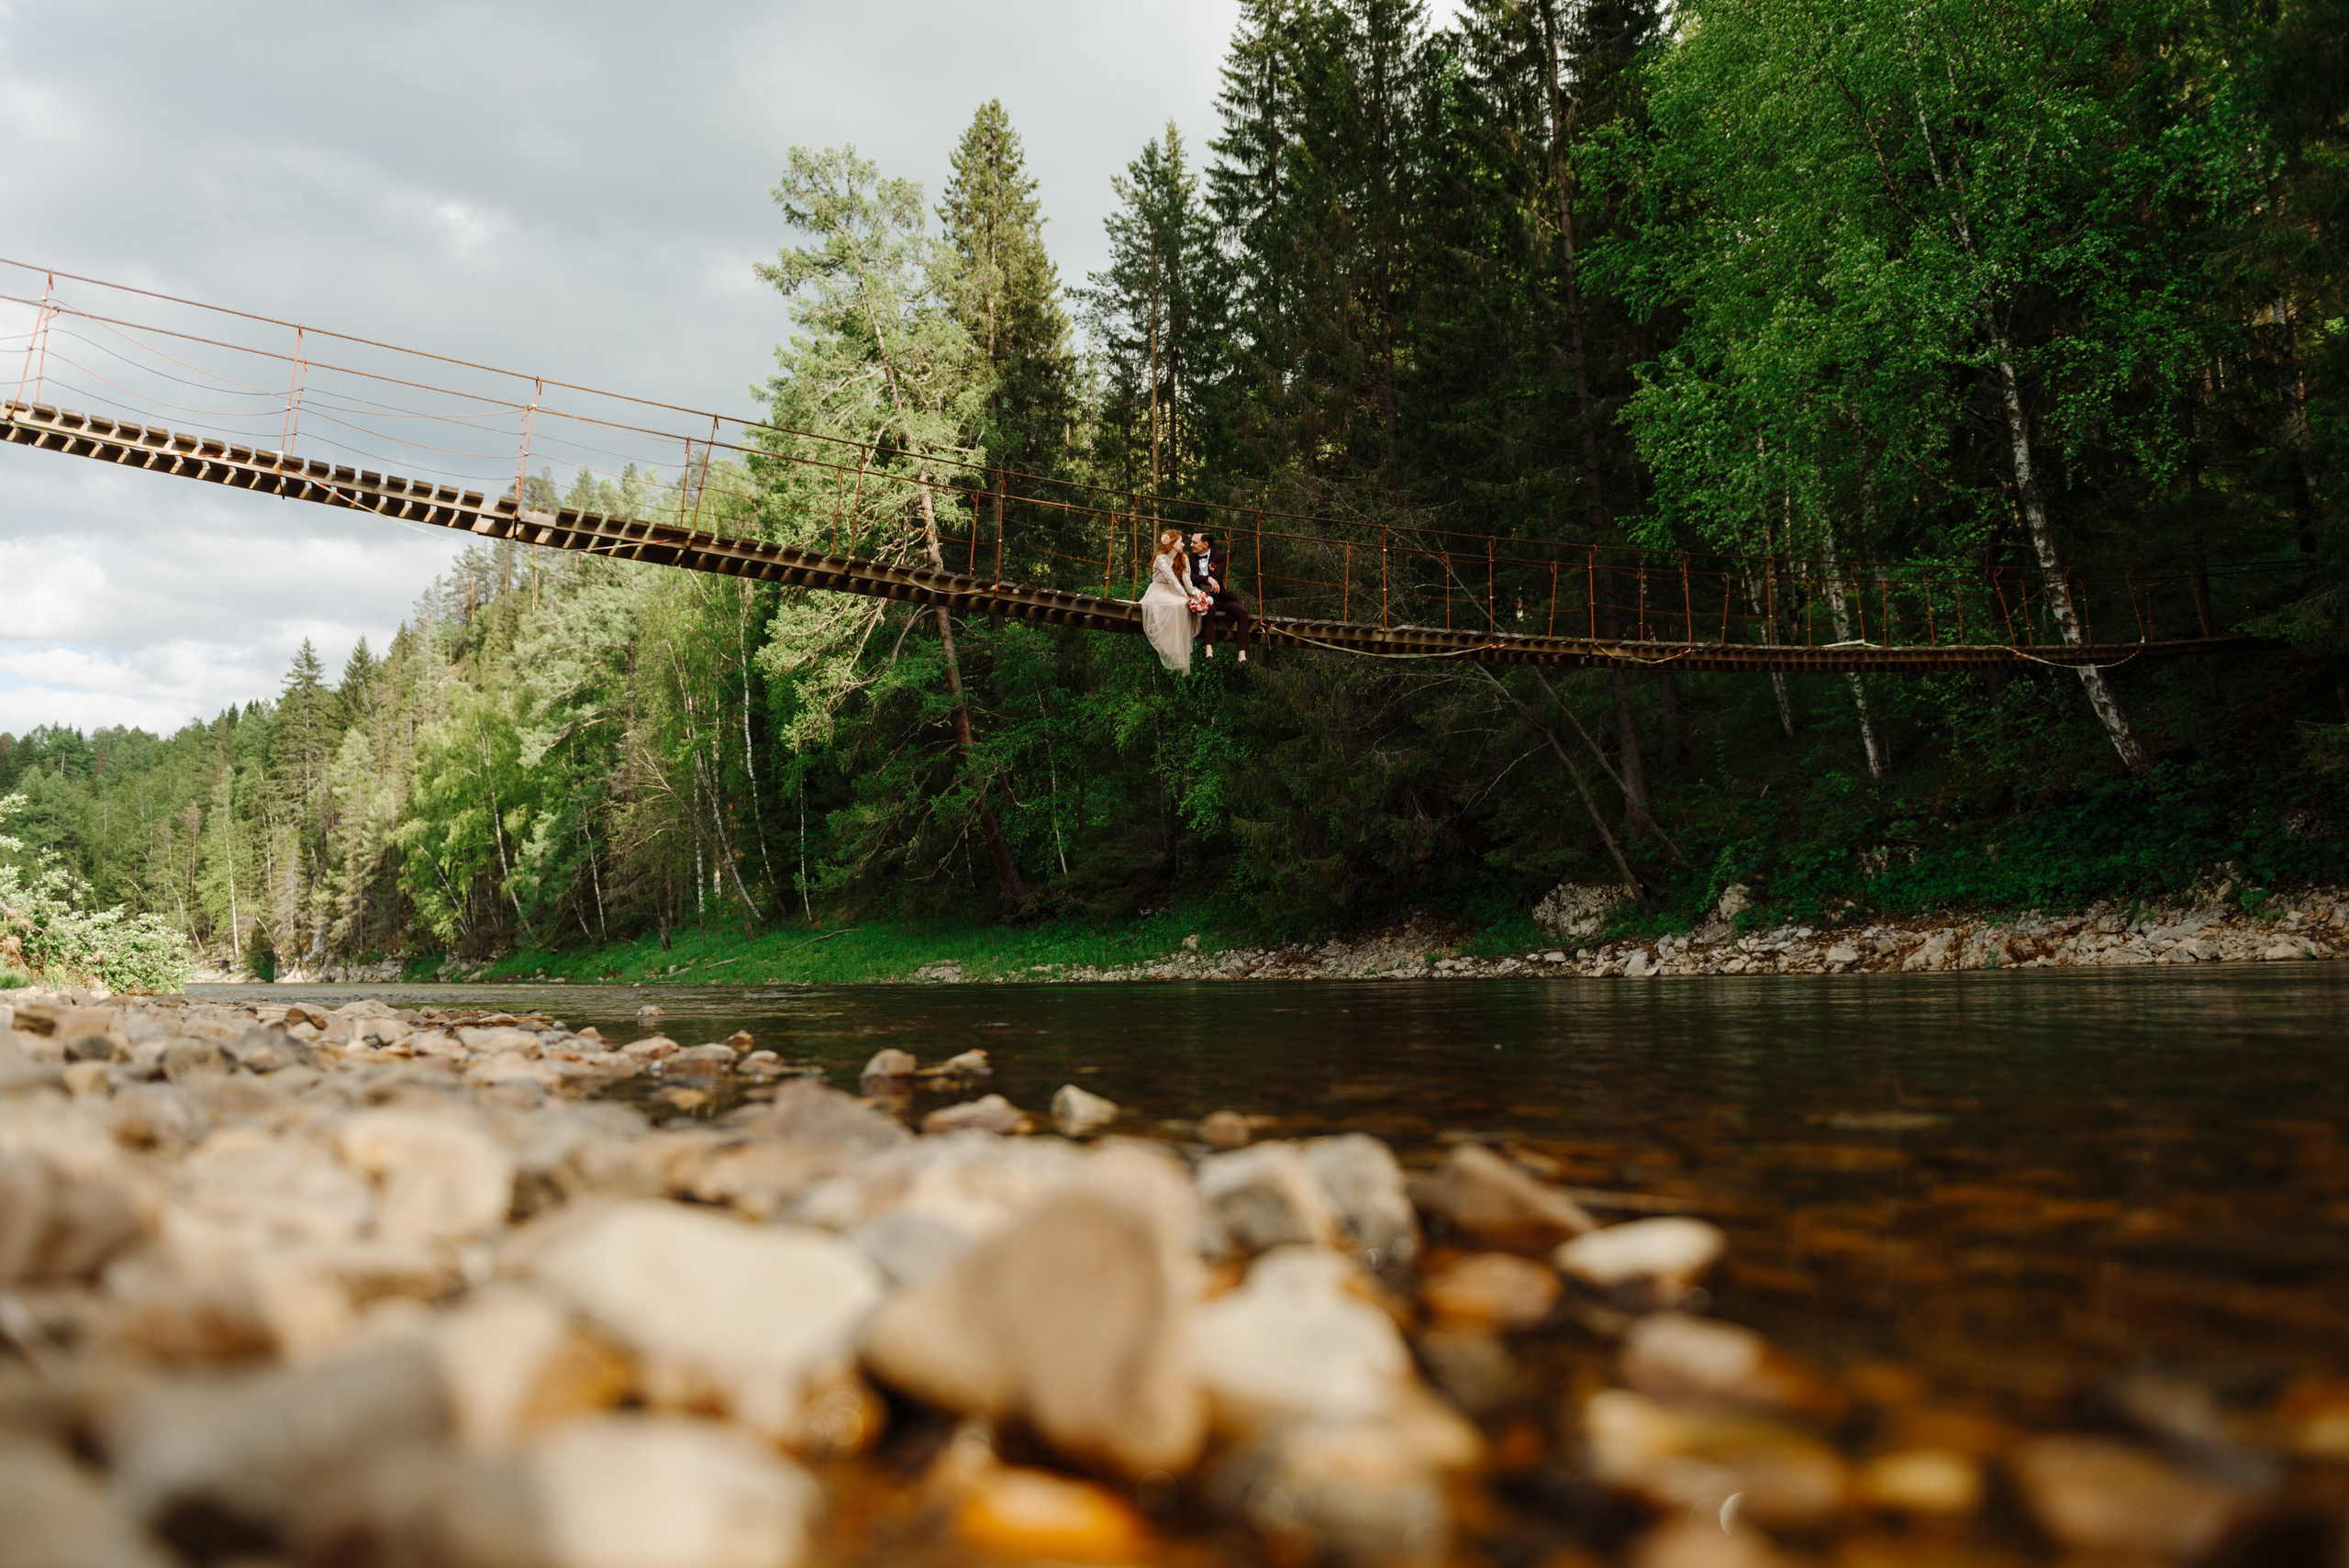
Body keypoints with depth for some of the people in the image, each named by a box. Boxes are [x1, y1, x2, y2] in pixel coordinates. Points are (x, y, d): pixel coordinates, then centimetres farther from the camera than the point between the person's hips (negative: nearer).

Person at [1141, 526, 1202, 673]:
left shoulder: (1183, 559, 9)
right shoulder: (1161, 559, -11)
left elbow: (1186, 578, -6)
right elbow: (1172, 579, -23)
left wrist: (1194, 595, -24)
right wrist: (1185, 595, -34)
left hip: (1174, 593, 6)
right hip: (1159, 593, -6)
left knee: (1187, 605, -26)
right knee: (1177, 605, -36)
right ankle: (1172, 655, -37)